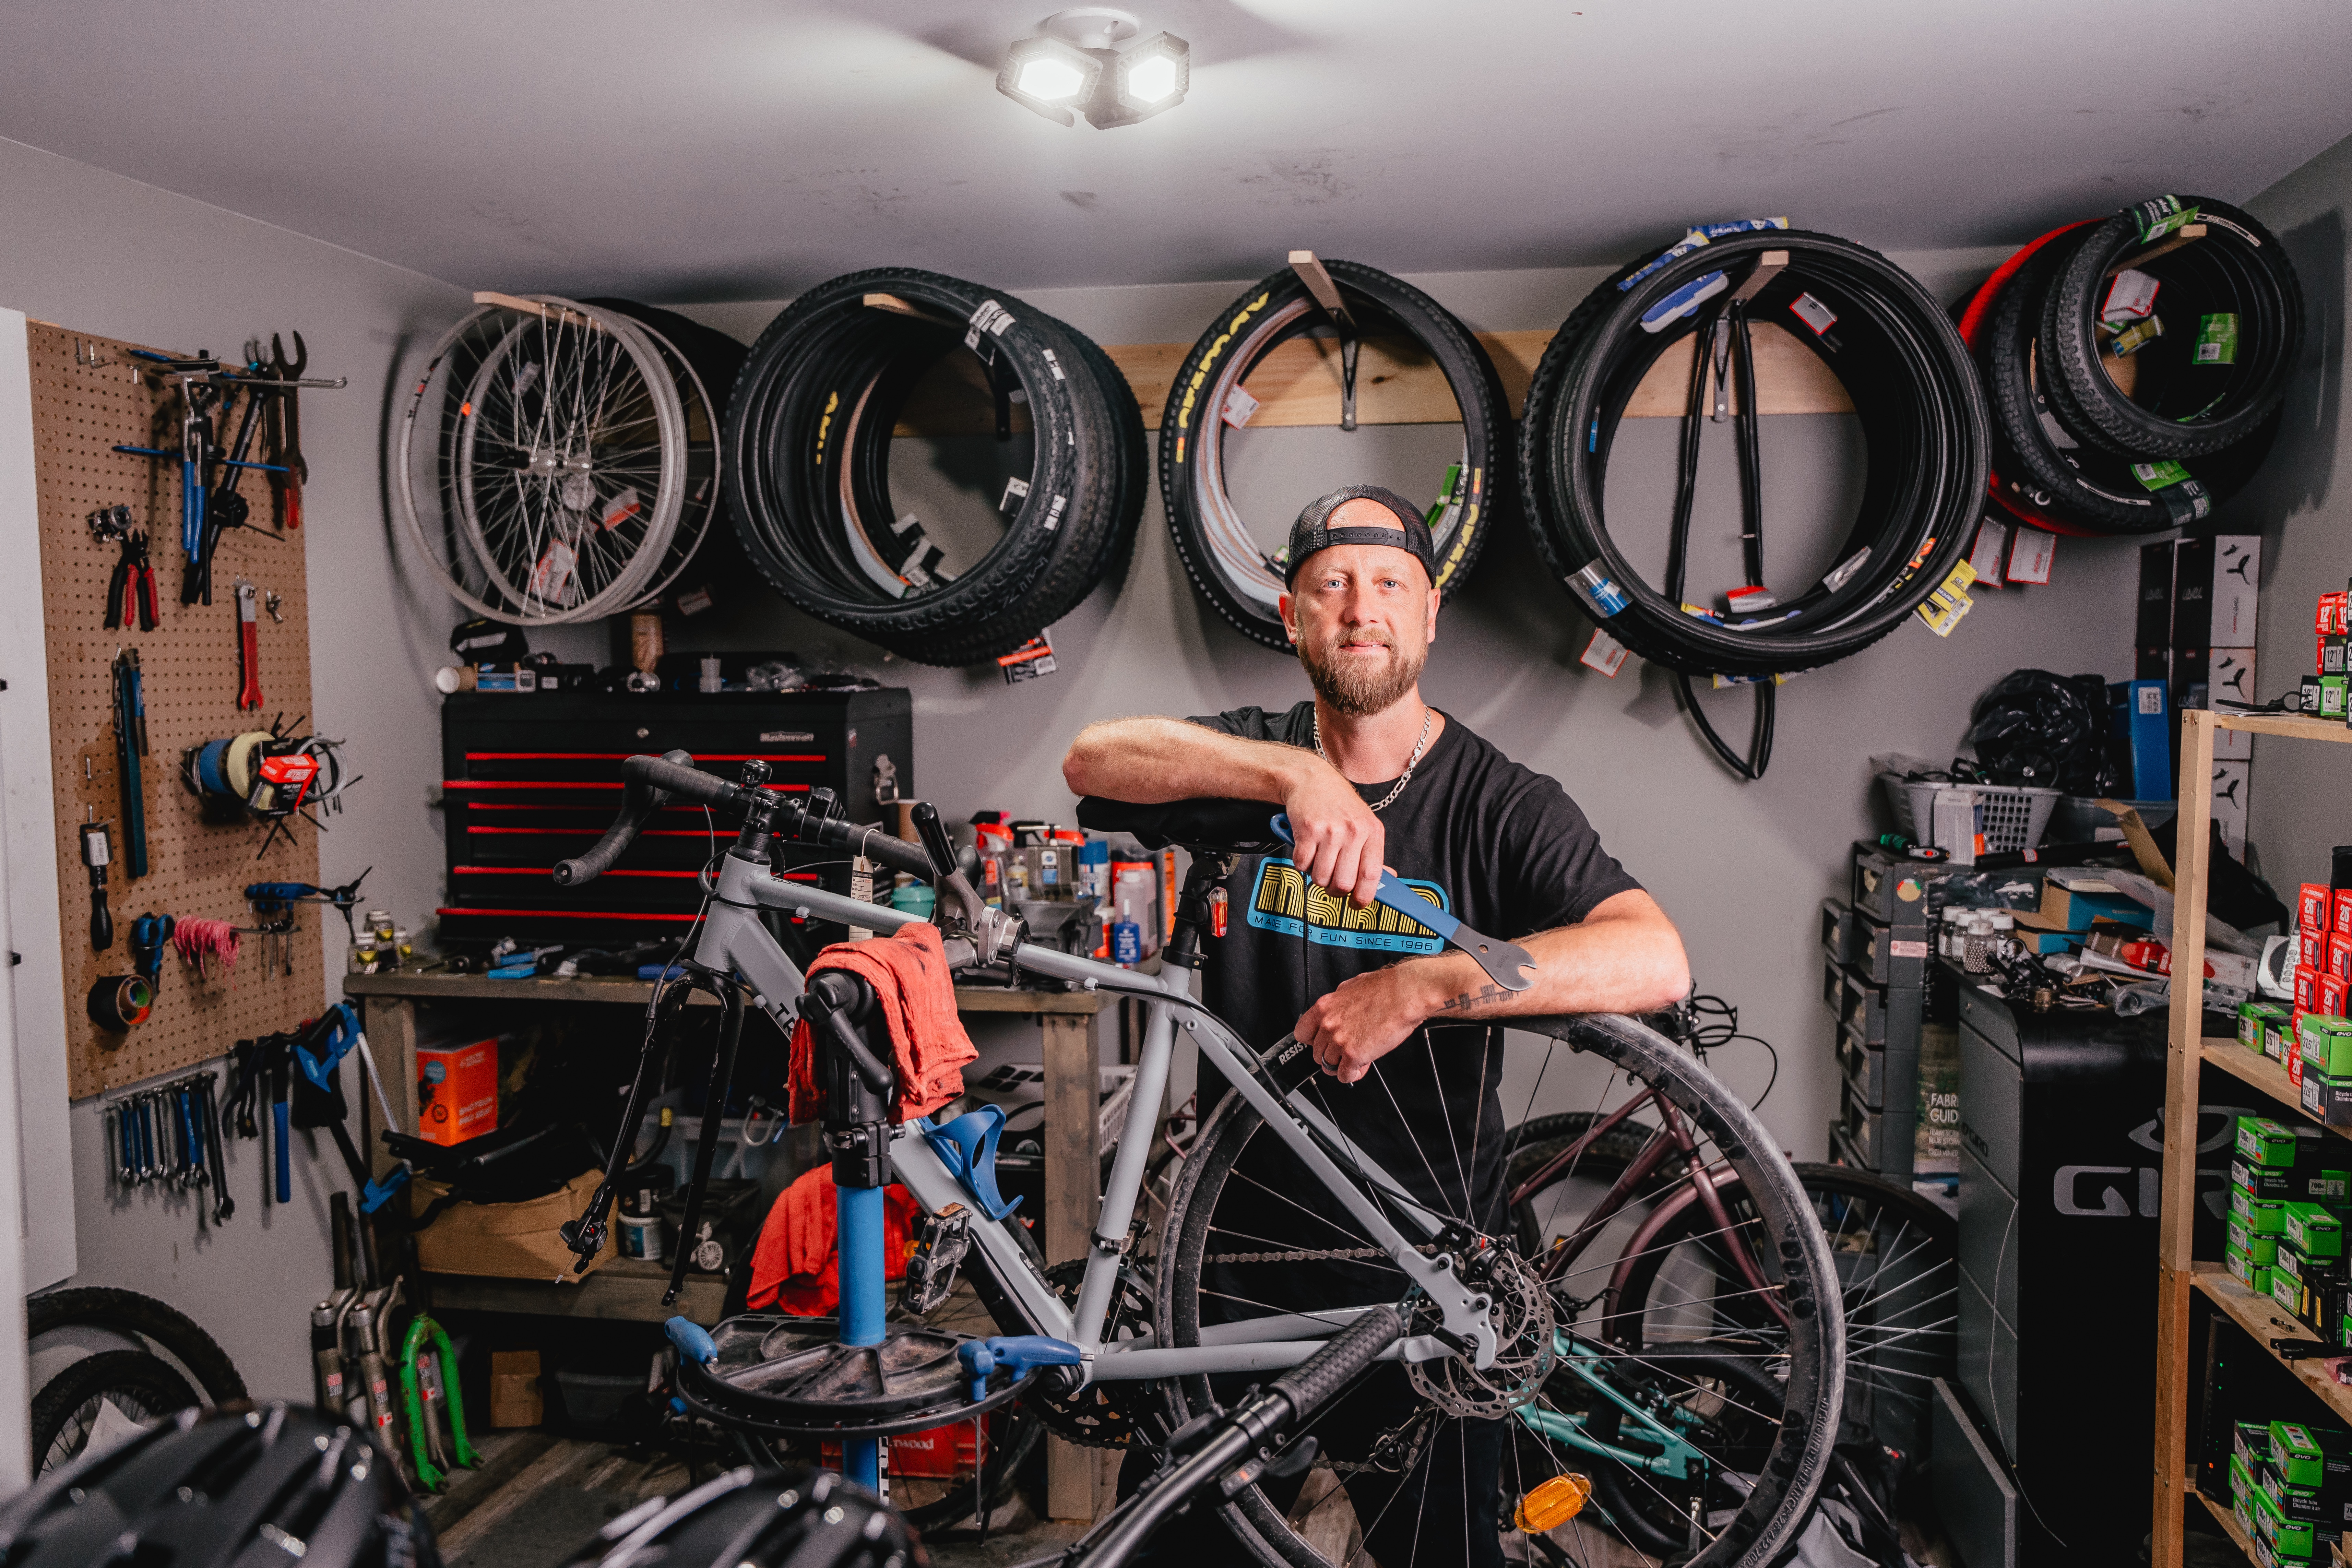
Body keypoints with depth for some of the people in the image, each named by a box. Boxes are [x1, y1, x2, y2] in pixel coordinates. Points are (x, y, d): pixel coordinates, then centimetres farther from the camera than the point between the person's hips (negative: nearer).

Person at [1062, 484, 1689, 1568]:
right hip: (1242, 1255, 2)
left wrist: (1418, 989, -32)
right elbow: (1093, 758, -19)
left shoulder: (1500, 805, -8)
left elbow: (1656, 961, -23)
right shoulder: (1255, 758, 0)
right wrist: (1297, 775, -33)